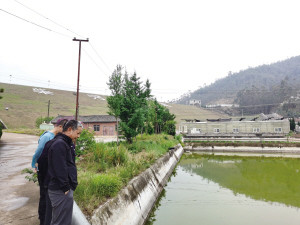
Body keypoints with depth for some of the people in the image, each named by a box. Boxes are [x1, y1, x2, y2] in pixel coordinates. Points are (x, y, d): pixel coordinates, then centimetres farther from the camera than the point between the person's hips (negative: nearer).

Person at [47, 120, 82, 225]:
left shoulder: (67, 143, 14)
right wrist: (66, 188, -19)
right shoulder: (59, 144, -19)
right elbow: (60, 169, -23)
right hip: (61, 192, -10)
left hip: (66, 189, 10)